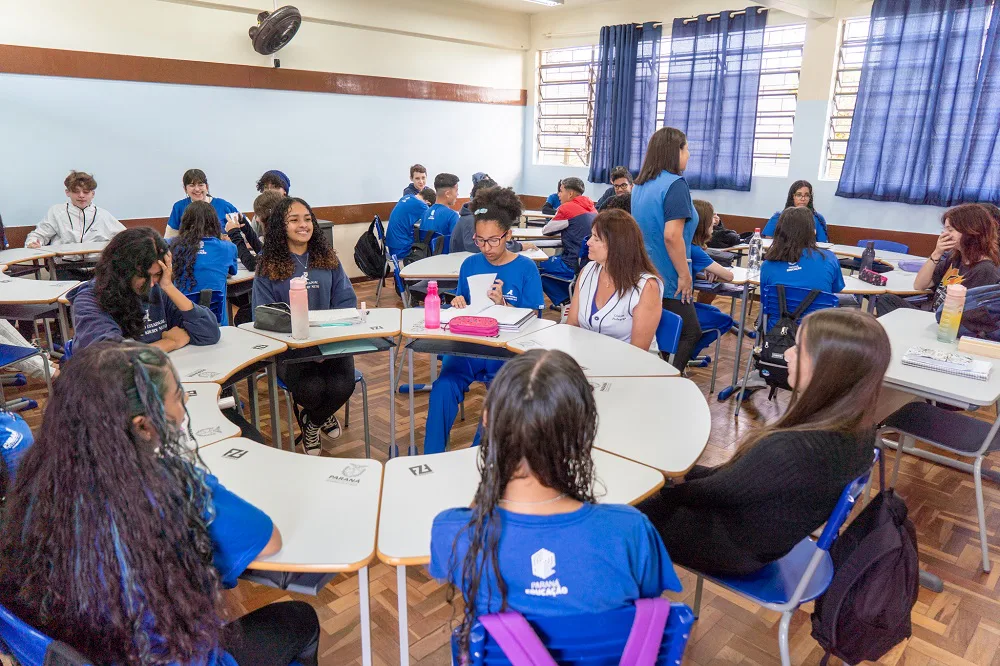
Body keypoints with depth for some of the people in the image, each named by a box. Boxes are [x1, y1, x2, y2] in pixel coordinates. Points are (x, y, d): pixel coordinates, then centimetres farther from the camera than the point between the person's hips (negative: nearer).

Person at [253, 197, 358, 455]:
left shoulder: (328, 258, 10)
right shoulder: (268, 265, 2)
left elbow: (346, 301, 7)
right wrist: (306, 344, -17)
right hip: (289, 346, -2)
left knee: (342, 386, -24)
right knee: (312, 389, -28)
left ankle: (312, 422, 15)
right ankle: (323, 415, 14)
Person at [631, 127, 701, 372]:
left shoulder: (640, 184, 11)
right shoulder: (675, 184, -15)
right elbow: (672, 235, -24)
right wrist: (685, 275, -16)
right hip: (667, 278, -8)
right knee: (690, 334, 4)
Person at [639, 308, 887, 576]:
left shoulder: (790, 450, -39)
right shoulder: (857, 426, -13)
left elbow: (714, 494, -21)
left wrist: (664, 484, -2)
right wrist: (680, 473, 5)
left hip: (733, 550, -7)